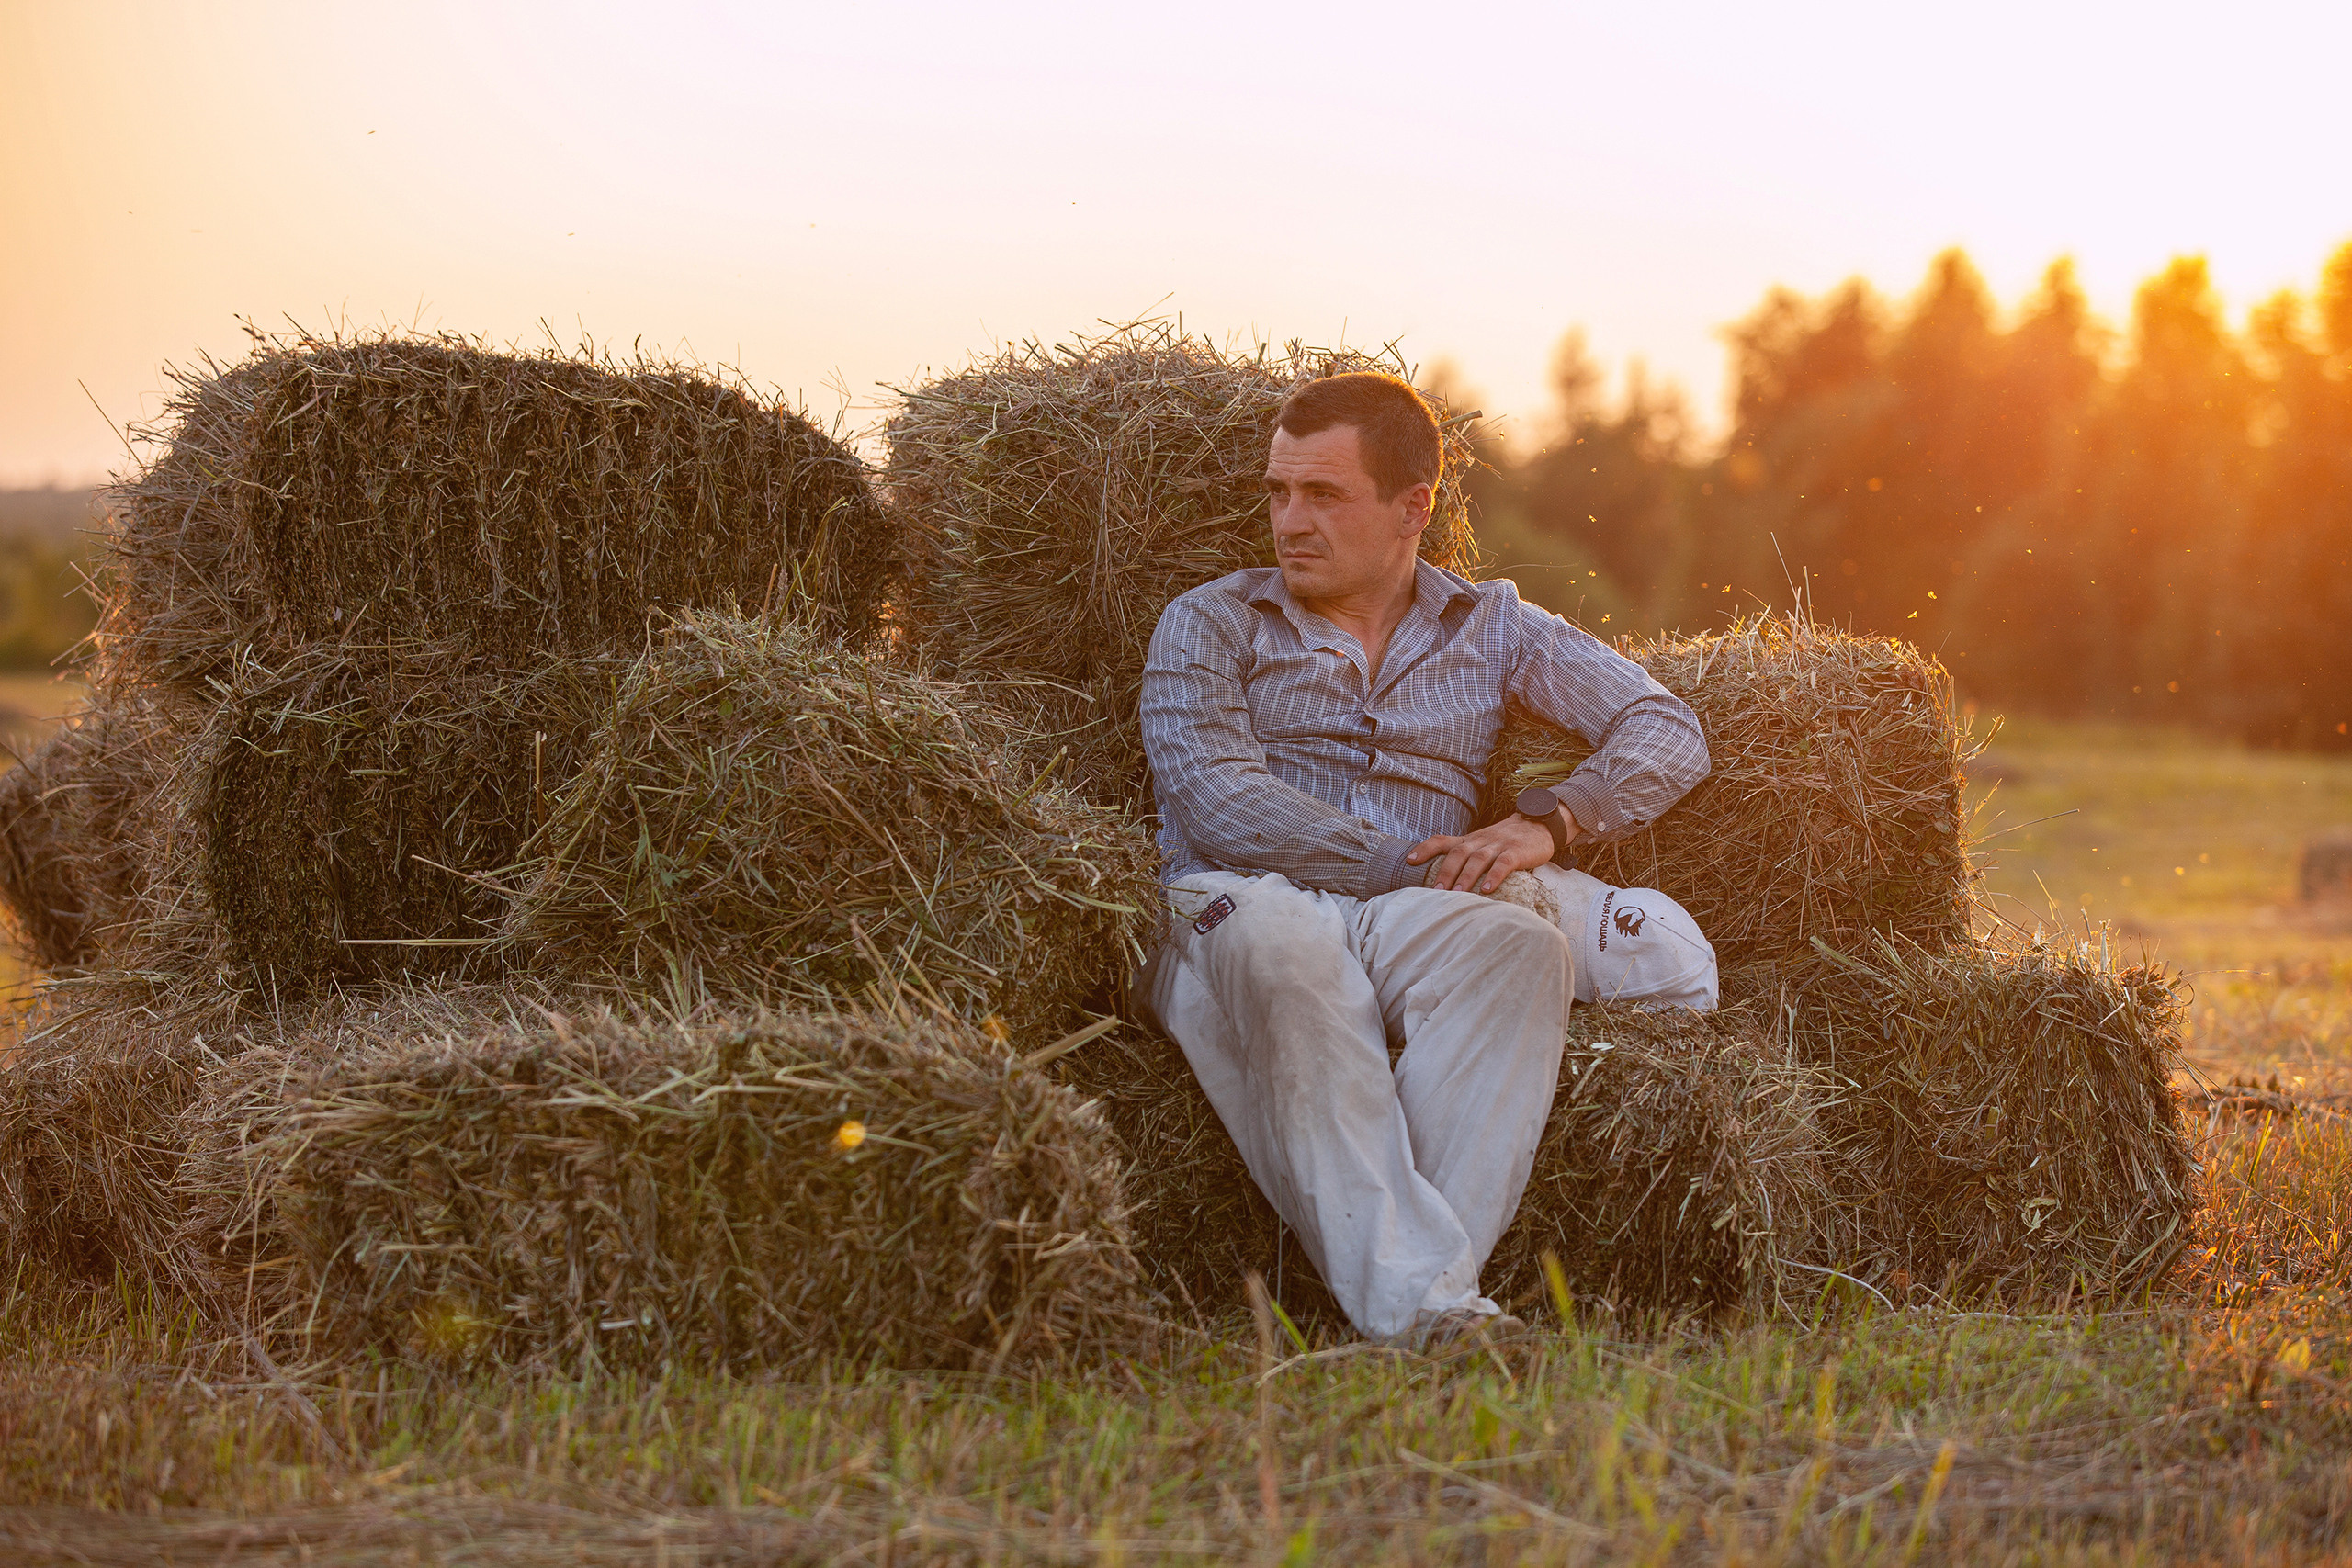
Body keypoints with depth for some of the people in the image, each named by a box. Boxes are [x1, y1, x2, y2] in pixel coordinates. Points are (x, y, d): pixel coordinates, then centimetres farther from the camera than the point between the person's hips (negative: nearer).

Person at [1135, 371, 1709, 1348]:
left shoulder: (1490, 628, 23)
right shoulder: (1209, 624, 17)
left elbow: (1667, 733, 12)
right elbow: (1219, 806, 0)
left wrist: (1548, 822, -7)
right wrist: (1407, 866, -8)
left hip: (1405, 925, 2)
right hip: (1235, 906, -2)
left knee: (1522, 947, -35)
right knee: (1280, 945, -40)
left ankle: (1432, 1269, -49)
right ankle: (1416, 1304, -51)